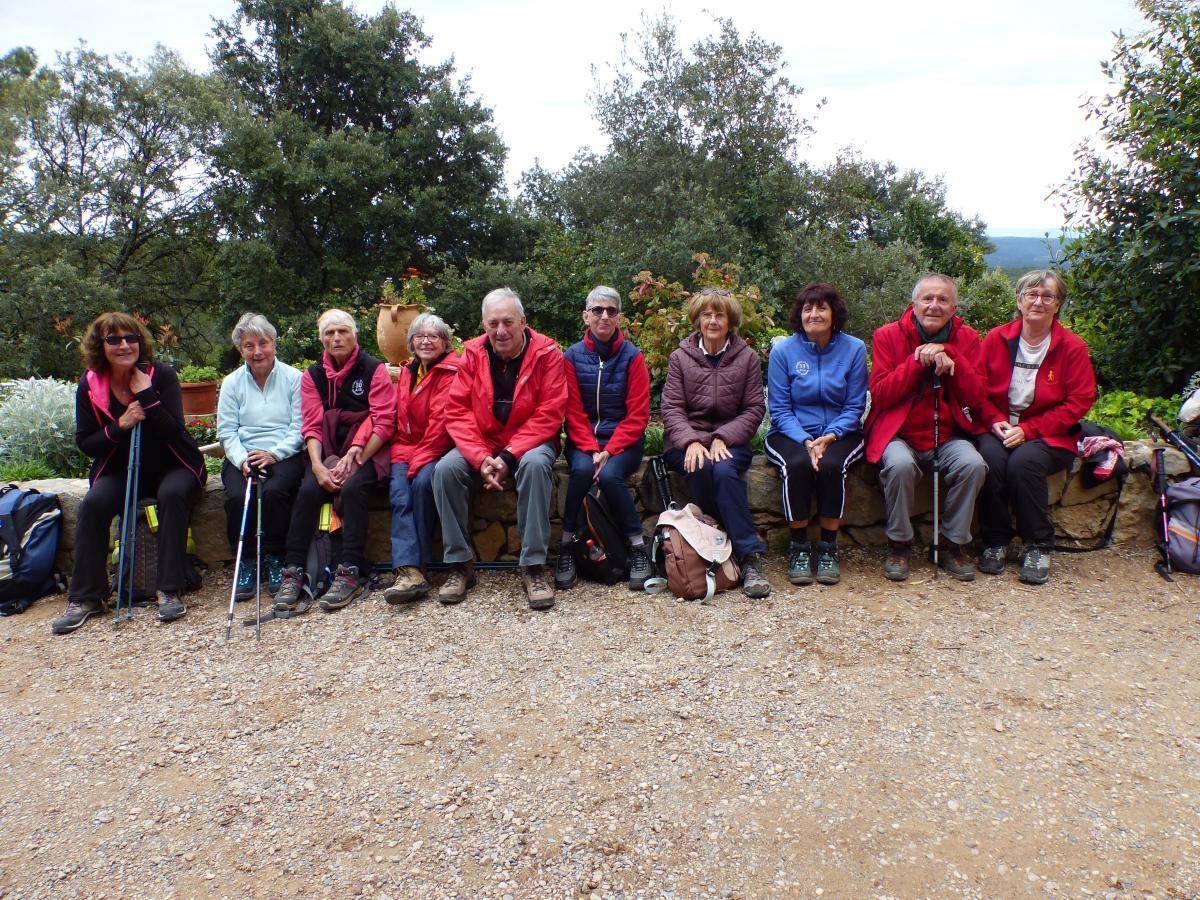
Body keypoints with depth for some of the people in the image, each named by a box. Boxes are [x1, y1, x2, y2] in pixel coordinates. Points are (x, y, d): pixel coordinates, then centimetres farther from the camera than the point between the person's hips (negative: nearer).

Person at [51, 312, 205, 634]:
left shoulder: (162, 375, -10)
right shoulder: (90, 384, -1)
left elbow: (174, 432, -19)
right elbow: (85, 443, -1)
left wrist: (146, 394, -25)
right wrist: (119, 426, -19)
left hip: (172, 465, -2)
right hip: (121, 470, 3)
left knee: (172, 494, -34)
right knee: (93, 503, -25)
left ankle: (169, 591, -28)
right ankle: (85, 598, -14)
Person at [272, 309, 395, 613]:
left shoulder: (374, 369, -2)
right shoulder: (312, 375, 10)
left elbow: (383, 423, -9)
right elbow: (311, 427, 3)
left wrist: (354, 460, -17)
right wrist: (317, 466, -14)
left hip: (367, 451, -3)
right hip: (328, 451, 3)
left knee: (353, 488, -31)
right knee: (308, 491, -24)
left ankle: (351, 572, -28)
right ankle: (294, 573, -20)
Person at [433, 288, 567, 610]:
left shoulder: (546, 353, -10)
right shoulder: (472, 353, -1)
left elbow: (548, 415, -15)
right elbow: (458, 412, -6)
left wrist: (508, 457, -24)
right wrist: (481, 459, -21)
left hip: (530, 441, -3)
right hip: (480, 443, 3)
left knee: (535, 464, -35)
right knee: (445, 469, -23)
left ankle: (533, 566, -26)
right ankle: (460, 564, -10)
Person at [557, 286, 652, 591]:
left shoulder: (632, 357, -1)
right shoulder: (572, 356, 2)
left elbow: (637, 415, -5)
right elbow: (573, 412, -2)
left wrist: (609, 451, -17)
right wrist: (591, 450, -17)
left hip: (623, 439, -1)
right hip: (583, 439, 1)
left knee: (610, 475, -31)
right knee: (583, 469, -31)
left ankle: (638, 546, -14)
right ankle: (567, 544, -17)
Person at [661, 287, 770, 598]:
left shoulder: (747, 357, 8)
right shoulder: (680, 357, 8)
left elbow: (754, 409, 2)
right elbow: (671, 409, 0)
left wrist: (723, 438, -15)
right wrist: (691, 441, -19)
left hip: (731, 440, 0)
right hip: (686, 441, 1)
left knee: (724, 470, -34)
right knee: (701, 468, -33)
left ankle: (750, 559, -31)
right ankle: (748, 549, -24)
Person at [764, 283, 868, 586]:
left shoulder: (854, 349, 0)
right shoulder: (783, 351, -2)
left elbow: (854, 408, -1)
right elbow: (780, 410, -4)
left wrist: (829, 437, -18)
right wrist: (805, 441, -19)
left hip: (840, 433, 1)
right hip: (791, 433, 0)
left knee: (831, 465, -31)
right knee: (797, 464, -32)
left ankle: (828, 548, -13)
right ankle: (799, 548, -16)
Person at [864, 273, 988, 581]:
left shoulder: (967, 338, 8)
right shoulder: (889, 335, 1)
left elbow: (977, 398, 0)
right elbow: (879, 394, -9)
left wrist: (952, 361, -14)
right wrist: (917, 361, -16)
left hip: (949, 437, 3)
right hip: (900, 436, -2)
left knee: (973, 464, -27)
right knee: (900, 464, -33)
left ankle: (952, 546, -6)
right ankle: (899, 545, -11)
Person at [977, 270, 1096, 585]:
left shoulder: (1073, 346, -1)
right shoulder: (996, 339, 5)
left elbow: (1078, 402, -5)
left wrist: (1028, 429, -15)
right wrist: (996, 421, -12)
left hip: (1049, 435, -1)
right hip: (1000, 429, 1)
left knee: (1024, 461, -32)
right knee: (990, 458, -31)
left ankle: (1038, 546, -14)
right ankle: (995, 541, -14)